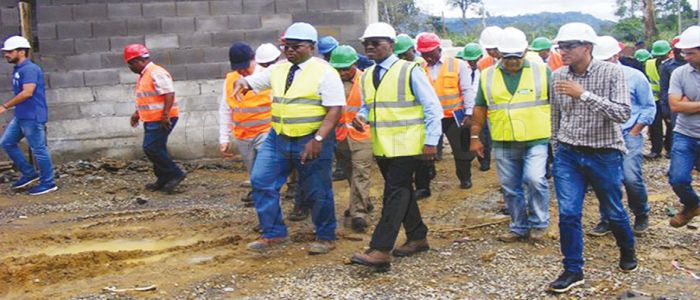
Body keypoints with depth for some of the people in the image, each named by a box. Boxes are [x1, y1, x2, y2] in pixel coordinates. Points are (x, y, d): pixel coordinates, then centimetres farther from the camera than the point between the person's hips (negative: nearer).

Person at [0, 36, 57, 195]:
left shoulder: (30, 69, -17)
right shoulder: (17, 69, 14)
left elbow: (27, 92, -27)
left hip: (33, 117, -10)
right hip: (20, 116, 10)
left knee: (38, 149, -2)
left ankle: (48, 183, 9)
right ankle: (29, 174, 21)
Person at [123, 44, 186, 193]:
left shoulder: (156, 73, -16)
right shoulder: (144, 75, 17)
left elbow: (169, 94, -24)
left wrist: (165, 115, -27)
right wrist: (137, 113, 24)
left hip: (161, 120, -10)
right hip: (152, 119, 10)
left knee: (151, 149, -12)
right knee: (157, 150, 12)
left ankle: (176, 174, -4)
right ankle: (163, 180, 20)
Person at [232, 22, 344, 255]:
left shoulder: (324, 72, -9)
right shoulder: (278, 70, 9)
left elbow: (335, 109, -16)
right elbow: (251, 82, 15)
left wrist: (318, 139, -26)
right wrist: (241, 82, -11)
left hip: (311, 141, -6)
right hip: (277, 137, 6)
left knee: (317, 192, 4)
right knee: (261, 182, 1)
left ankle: (326, 238, 25)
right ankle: (273, 234, 15)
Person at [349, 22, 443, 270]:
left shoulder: (409, 71, -8)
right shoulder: (366, 76, 10)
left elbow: (432, 107, -7)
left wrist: (431, 140, -12)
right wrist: (361, 117, -2)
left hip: (407, 146, -7)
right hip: (382, 147, 7)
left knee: (395, 194, -12)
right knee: (402, 192, 15)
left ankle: (380, 251, -14)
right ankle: (418, 238, 30)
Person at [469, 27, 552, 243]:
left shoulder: (542, 71, 0)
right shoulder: (487, 76, 5)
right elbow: (480, 108, 10)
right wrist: (475, 137, 9)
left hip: (535, 140, -3)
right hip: (503, 143, 3)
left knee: (534, 179, -18)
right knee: (510, 188, 9)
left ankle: (539, 223, 5)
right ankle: (519, 227, 26)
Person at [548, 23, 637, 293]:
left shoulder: (611, 73, -12)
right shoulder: (557, 77, 0)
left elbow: (622, 114, -22)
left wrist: (584, 95, -28)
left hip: (604, 155, -2)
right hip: (568, 155, 2)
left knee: (613, 212, 14)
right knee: (568, 214, -4)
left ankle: (627, 251, 43)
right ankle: (573, 271, 11)